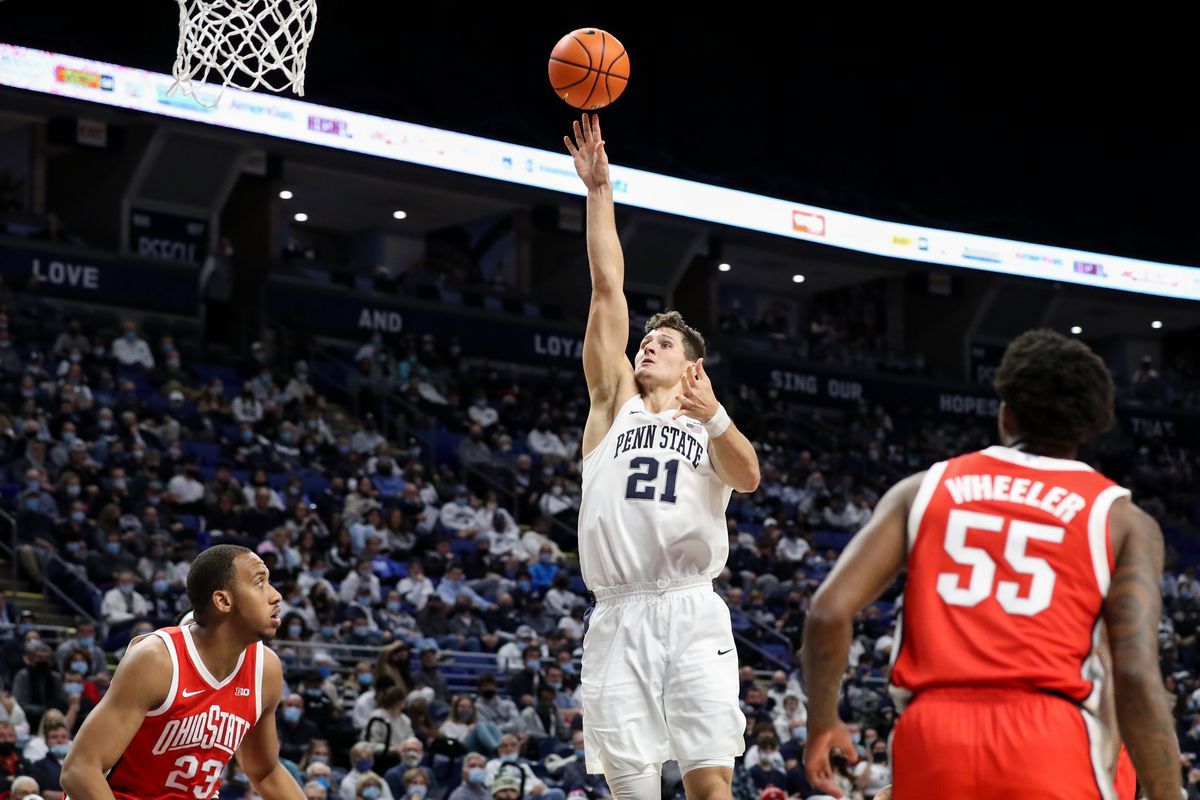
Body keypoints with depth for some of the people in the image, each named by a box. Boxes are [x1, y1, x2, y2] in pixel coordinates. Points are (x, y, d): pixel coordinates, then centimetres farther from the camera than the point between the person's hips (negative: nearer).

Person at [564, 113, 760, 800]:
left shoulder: (711, 423, 16)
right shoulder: (616, 403, 19)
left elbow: (749, 479, -6)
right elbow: (609, 288, 14)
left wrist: (712, 415, -22)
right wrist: (599, 189, 10)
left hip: (691, 614, -1)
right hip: (618, 619, 2)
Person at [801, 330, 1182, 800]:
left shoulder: (925, 489, 14)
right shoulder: (1121, 519, 8)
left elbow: (829, 611, 5)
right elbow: (1137, 676, -5)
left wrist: (822, 723, 18)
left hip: (932, 735, 3)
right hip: (1049, 744, -3)